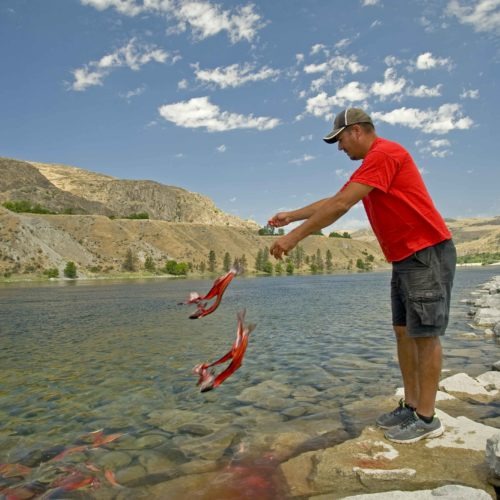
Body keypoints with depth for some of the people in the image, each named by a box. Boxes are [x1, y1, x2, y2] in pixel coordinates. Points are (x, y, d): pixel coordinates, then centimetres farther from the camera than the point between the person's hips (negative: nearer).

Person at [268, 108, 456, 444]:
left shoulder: (384, 153, -15)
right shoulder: (373, 163, 18)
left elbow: (340, 206, -22)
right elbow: (333, 200, 23)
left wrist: (294, 237, -19)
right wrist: (291, 216, 22)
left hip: (427, 253, -10)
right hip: (406, 259, 10)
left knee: (424, 334, -4)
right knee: (404, 331, 11)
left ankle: (427, 418, 7)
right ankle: (411, 406, 20)